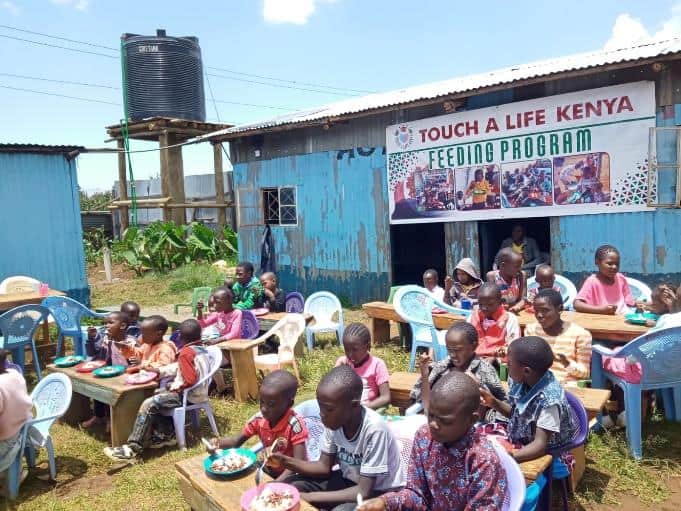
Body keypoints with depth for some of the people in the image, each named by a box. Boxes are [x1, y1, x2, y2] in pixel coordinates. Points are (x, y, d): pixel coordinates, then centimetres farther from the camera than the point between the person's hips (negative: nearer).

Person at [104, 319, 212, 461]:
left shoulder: (186, 353, -17)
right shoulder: (202, 350, 10)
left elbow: (190, 380, -26)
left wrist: (174, 386, -10)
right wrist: (159, 371, 11)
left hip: (188, 395, -10)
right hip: (198, 391, 10)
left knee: (149, 404, -14)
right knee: (156, 395, 20)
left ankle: (132, 449, -14)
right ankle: (166, 434, 20)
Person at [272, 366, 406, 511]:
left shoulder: (374, 429, -32)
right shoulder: (334, 420, -14)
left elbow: (363, 492, -28)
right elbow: (325, 466, -2)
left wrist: (309, 497, -26)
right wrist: (286, 461, -18)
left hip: (380, 492, -6)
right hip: (349, 480, 6)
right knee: (292, 487, -8)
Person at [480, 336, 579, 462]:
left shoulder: (548, 400, -28)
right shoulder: (523, 382, -7)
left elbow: (540, 445, -30)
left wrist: (510, 457, -45)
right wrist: (494, 403, -7)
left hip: (547, 457, -6)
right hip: (520, 445, 7)